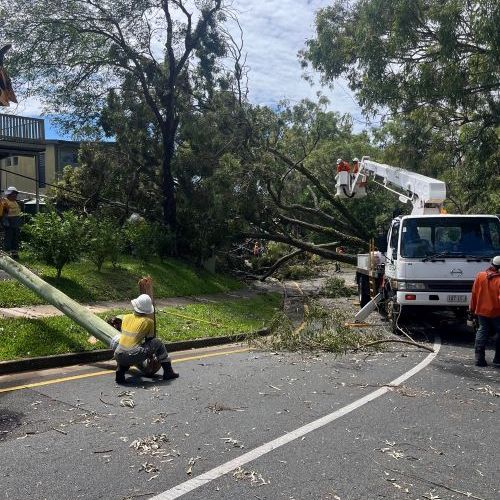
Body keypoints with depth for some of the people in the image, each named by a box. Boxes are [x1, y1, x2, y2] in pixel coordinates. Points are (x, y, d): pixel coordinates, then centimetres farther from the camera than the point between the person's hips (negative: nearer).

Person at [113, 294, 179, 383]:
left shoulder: (125, 317, 12)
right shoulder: (149, 322, 3)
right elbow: (150, 340, 15)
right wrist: (150, 354, 35)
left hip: (119, 357, 4)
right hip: (134, 357, -4)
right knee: (158, 343, 12)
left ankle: (120, 372, 13)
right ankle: (168, 372, 17)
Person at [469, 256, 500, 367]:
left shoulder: (480, 276, -4)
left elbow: (474, 293, 1)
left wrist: (472, 308, 11)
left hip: (482, 311, 4)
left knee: (482, 332, 9)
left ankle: (479, 358, 4)